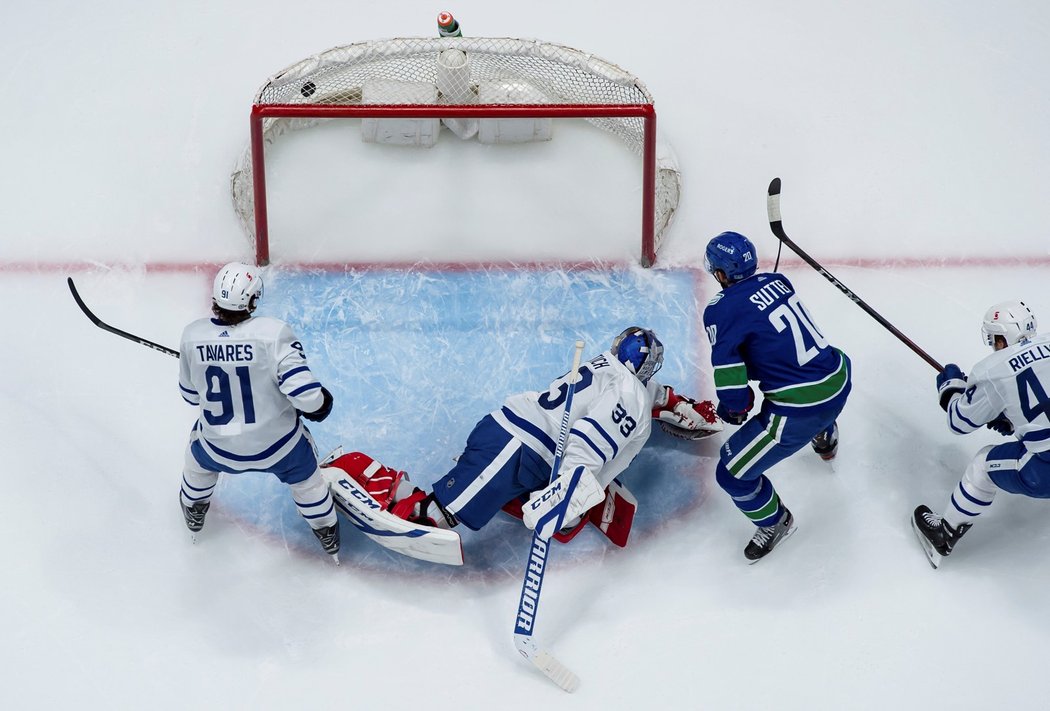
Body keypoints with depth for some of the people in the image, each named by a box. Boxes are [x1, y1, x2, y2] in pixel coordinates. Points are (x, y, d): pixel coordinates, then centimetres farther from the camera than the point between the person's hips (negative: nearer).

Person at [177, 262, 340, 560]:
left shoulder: (192, 336, -14)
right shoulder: (273, 332, -25)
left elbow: (190, 394, 2)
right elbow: (303, 389, -28)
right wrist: (320, 403, -6)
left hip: (220, 449, 3)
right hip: (277, 445, -2)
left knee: (199, 453, 38)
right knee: (304, 476, 30)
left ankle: (193, 515, 62)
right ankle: (328, 535, 49)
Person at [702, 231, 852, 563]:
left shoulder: (721, 311, -16)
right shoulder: (777, 280, 5)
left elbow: (729, 373, -16)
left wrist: (735, 408, 4)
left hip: (798, 413, -8)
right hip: (839, 383, 8)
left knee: (731, 471, 7)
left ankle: (775, 523, 29)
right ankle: (826, 437, 71)